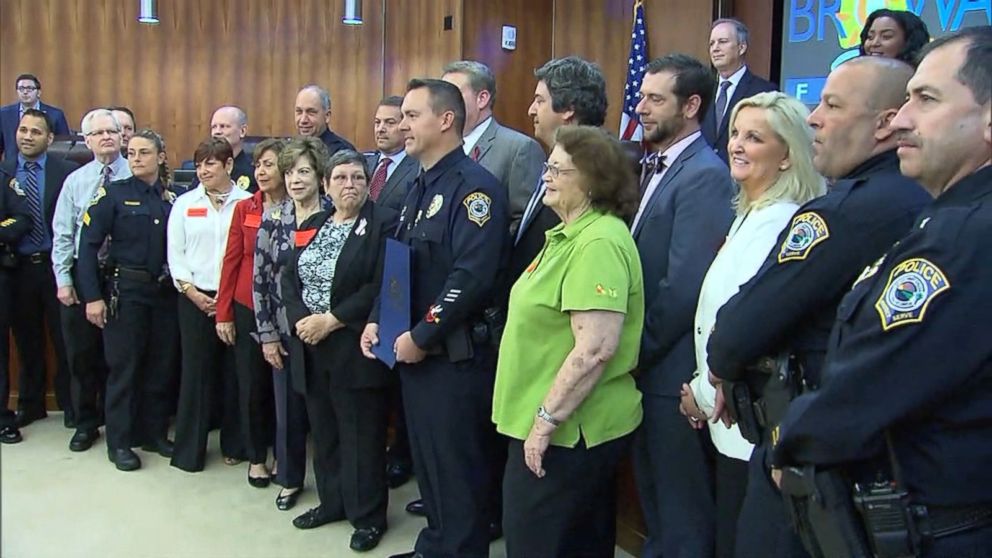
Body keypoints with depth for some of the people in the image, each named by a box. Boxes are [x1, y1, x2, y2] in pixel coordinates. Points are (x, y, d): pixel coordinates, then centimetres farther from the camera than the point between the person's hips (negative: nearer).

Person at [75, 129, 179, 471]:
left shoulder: (172, 198, 7)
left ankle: (154, 433, 24)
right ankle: (119, 443, 14)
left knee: (162, 364, 9)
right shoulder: (113, 194, -4)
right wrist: (92, 297, -13)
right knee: (124, 366, 2)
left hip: (165, 291, 4)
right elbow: (88, 245, -8)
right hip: (125, 289, -4)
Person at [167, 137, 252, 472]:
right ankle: (189, 450, 13)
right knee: (196, 372, 3)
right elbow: (175, 254, 6)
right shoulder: (185, 204, 7)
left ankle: (234, 445, 20)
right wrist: (193, 293, -5)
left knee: (234, 372, 5)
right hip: (195, 298, 1)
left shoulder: (247, 203, -1)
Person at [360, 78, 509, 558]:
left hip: (455, 355, -9)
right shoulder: (419, 188, 14)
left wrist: (422, 337, -19)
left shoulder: (474, 186, -16)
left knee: (458, 468, 3)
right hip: (414, 350, 9)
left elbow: (472, 277, -24)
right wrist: (376, 321, 6)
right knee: (426, 460, 20)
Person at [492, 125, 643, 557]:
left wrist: (546, 420, -22)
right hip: (566, 427, 10)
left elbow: (596, 349, -28)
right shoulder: (570, 234, 13)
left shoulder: (599, 242, -20)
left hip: (568, 430, -10)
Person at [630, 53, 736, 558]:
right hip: (646, 364, 9)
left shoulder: (705, 175, -17)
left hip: (672, 370, -9)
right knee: (652, 494, 22)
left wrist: (639, 350, -13)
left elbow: (685, 284, -22)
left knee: (681, 511, 7)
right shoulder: (657, 167, 12)